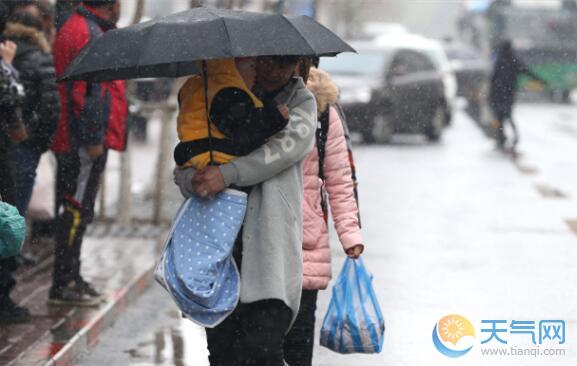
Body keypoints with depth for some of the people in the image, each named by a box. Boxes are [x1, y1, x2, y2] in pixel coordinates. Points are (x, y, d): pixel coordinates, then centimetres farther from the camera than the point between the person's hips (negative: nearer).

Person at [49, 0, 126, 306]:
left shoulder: (84, 28, 20)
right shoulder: (87, 33, -15)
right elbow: (87, 91, -21)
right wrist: (93, 138, -21)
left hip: (75, 143, 11)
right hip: (84, 143, -11)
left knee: (77, 212, 16)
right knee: (76, 211, -7)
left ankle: (70, 278, 23)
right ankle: (63, 284, -5)